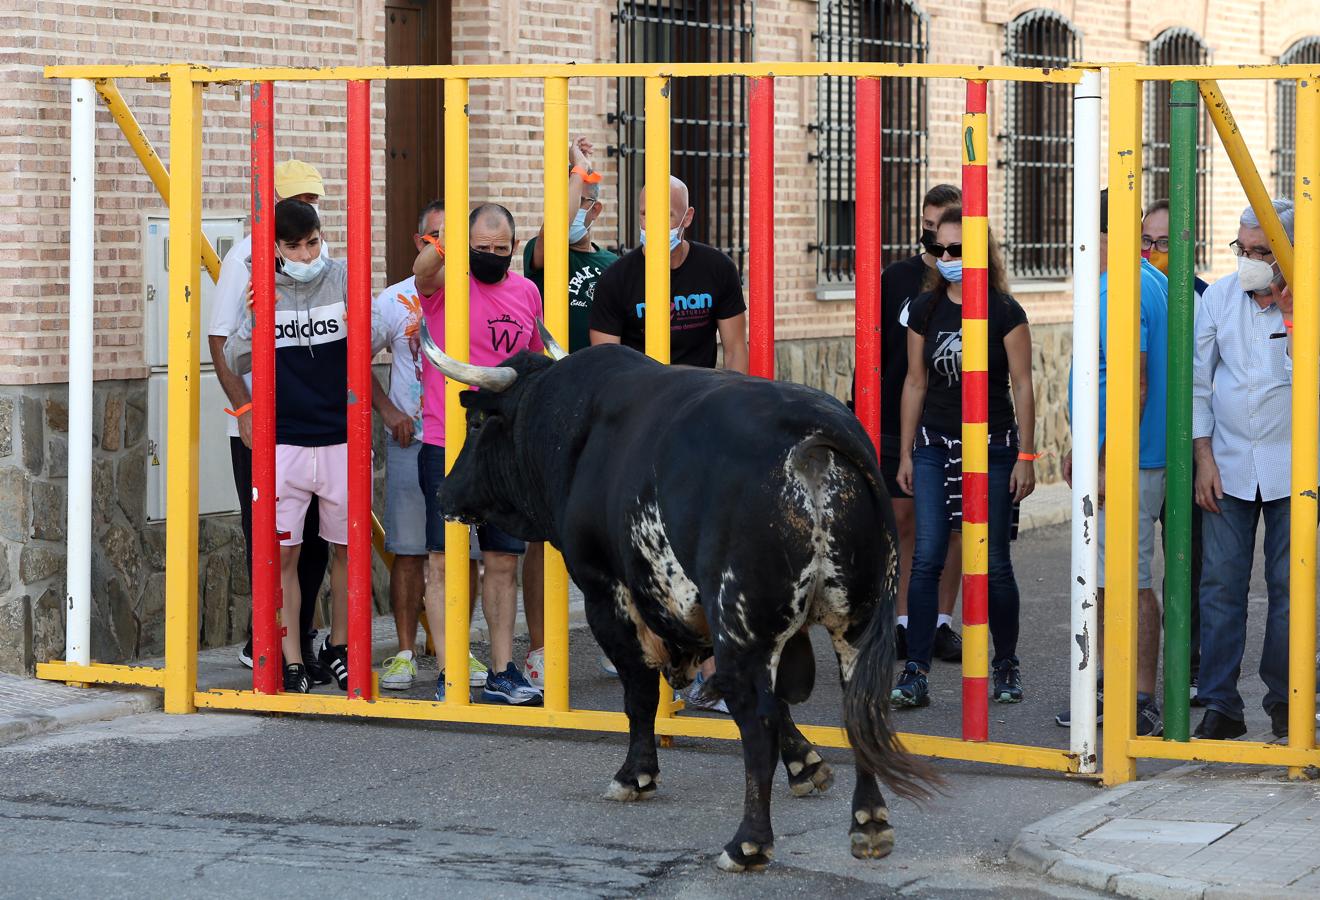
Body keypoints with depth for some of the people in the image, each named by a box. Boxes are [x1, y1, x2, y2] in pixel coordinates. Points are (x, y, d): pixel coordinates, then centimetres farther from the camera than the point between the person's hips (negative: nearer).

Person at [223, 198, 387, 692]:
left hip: (340, 438, 0)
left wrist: (362, 324, -25)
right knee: (284, 553, -3)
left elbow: (375, 343, -3)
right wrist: (252, 319, -16)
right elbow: (234, 363, 2)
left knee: (348, 548, 11)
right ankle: (292, 664, 4)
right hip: (283, 442, 0)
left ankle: (338, 646, 30)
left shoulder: (343, 278, -1)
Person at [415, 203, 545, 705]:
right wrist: (441, 248, -53)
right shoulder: (446, 283, -5)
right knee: (444, 560, -3)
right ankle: (447, 676, 0)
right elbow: (422, 270, -30)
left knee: (503, 561, 8)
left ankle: (502, 673, 15)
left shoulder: (526, 293, 9)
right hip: (445, 444, -5)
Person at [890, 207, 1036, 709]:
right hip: (935, 446, 3)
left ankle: (1006, 665, 19)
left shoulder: (1004, 312, -5)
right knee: (926, 559, -6)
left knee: (993, 562, 3)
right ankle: (916, 672, -6)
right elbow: (915, 383, 11)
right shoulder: (924, 311, 5)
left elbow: (1022, 385, -3)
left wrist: (1026, 455, -6)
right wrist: (906, 453, 10)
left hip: (992, 447, -3)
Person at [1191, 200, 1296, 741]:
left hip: (1290, 467, -2)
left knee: (1287, 586, 2)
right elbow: (1198, 381, 6)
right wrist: (1204, 456, 1)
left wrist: (1290, 315, -16)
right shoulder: (1218, 297, 2)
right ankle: (1220, 705, 4)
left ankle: (1284, 701, 15)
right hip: (1229, 465, 2)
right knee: (1220, 584, -2)